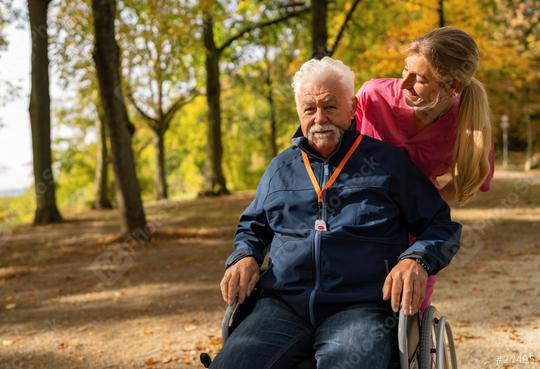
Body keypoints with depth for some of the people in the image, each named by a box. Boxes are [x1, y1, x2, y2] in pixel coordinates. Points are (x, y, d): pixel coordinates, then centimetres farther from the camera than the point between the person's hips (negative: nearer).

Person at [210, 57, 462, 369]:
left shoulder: (389, 162, 11)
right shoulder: (281, 168, 21)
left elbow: (442, 227, 12)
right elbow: (252, 226, 33)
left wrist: (417, 260, -10)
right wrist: (245, 257, 10)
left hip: (360, 307, -2)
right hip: (284, 306, 3)